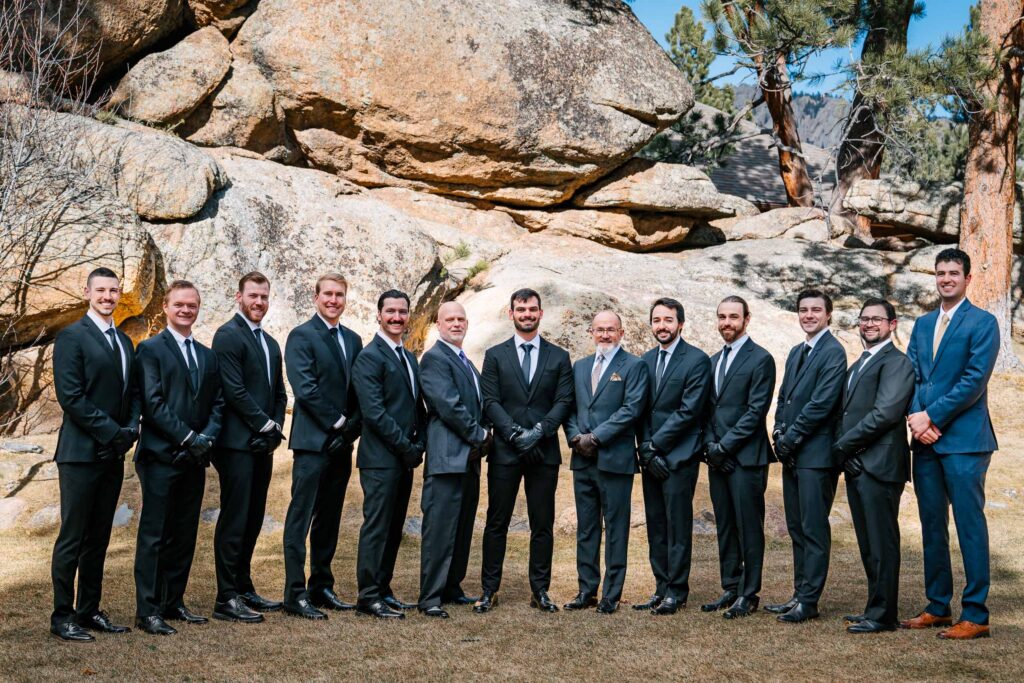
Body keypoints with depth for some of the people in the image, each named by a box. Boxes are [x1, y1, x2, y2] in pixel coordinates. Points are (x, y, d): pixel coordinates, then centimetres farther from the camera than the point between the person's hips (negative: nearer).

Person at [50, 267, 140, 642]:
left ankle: (89, 611, 20)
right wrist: (111, 432, -15)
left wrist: (131, 428, -1)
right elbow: (70, 397, -14)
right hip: (81, 453, -7)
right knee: (72, 538, -1)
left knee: (98, 538, 12)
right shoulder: (72, 337, -7)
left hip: (113, 454, 7)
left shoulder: (124, 341, 16)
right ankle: (62, 617, 7)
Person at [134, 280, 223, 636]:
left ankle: (173, 603, 19)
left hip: (195, 458, 6)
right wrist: (187, 437, -15)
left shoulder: (207, 356, 17)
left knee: (185, 535, 10)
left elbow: (217, 403, 13)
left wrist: (207, 437, -5)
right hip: (162, 456, -6)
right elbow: (153, 402, -11)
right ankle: (148, 610, 2)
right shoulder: (151, 349, -2)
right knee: (154, 535, -3)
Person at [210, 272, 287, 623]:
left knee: (252, 520, 12)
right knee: (234, 521, -6)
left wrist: (275, 428, 2)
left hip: (263, 444, 8)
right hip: (238, 443, -8)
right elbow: (234, 390, -16)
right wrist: (265, 425, -12)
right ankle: (226, 599, -1)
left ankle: (244, 588, 21)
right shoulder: (228, 335, -8)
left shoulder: (270, 343, 19)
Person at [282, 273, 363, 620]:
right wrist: (336, 422, -11)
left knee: (329, 519, 12)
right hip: (312, 440, -7)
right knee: (301, 518, -4)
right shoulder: (301, 336, -4)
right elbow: (305, 388, -13)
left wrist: (349, 429, -1)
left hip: (341, 442, 7)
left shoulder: (353, 340, 15)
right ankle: (295, 594, -1)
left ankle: (321, 587, 20)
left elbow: (359, 392, 13)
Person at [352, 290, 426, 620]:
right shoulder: (369, 357, -9)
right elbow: (374, 412, -17)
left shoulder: (409, 358, 17)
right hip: (381, 459, -8)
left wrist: (418, 445, 3)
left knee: (394, 528, 12)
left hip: (404, 459, 8)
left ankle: (383, 590, 21)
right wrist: (407, 447, -14)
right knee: (377, 527, -4)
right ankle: (368, 598, 2)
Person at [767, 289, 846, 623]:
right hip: (792, 454, 9)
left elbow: (822, 402, -17)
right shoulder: (796, 352, 18)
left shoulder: (833, 352, -9)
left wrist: (791, 437, -13)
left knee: (814, 529, -4)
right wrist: (780, 434, 3)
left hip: (816, 453, -9)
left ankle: (809, 601, 1)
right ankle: (800, 593, 19)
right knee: (796, 528, 12)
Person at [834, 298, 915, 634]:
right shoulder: (857, 366, 22)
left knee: (882, 543, -4)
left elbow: (885, 413, -18)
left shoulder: (896, 362, -7)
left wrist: (844, 444, -12)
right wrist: (842, 449, 4)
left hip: (879, 465, -9)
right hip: (855, 465, 9)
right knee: (868, 543, 13)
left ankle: (883, 615, 2)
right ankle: (875, 607, 20)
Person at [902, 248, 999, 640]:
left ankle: (976, 615, 0)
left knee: (969, 524, -5)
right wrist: (917, 417, -8)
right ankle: (937, 607, 20)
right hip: (926, 439, 7)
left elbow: (974, 380, -13)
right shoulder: (923, 324, 16)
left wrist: (932, 416, -14)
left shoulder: (982, 323, -3)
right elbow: (911, 375, 10)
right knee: (932, 525, 11)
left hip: (963, 439, -6)